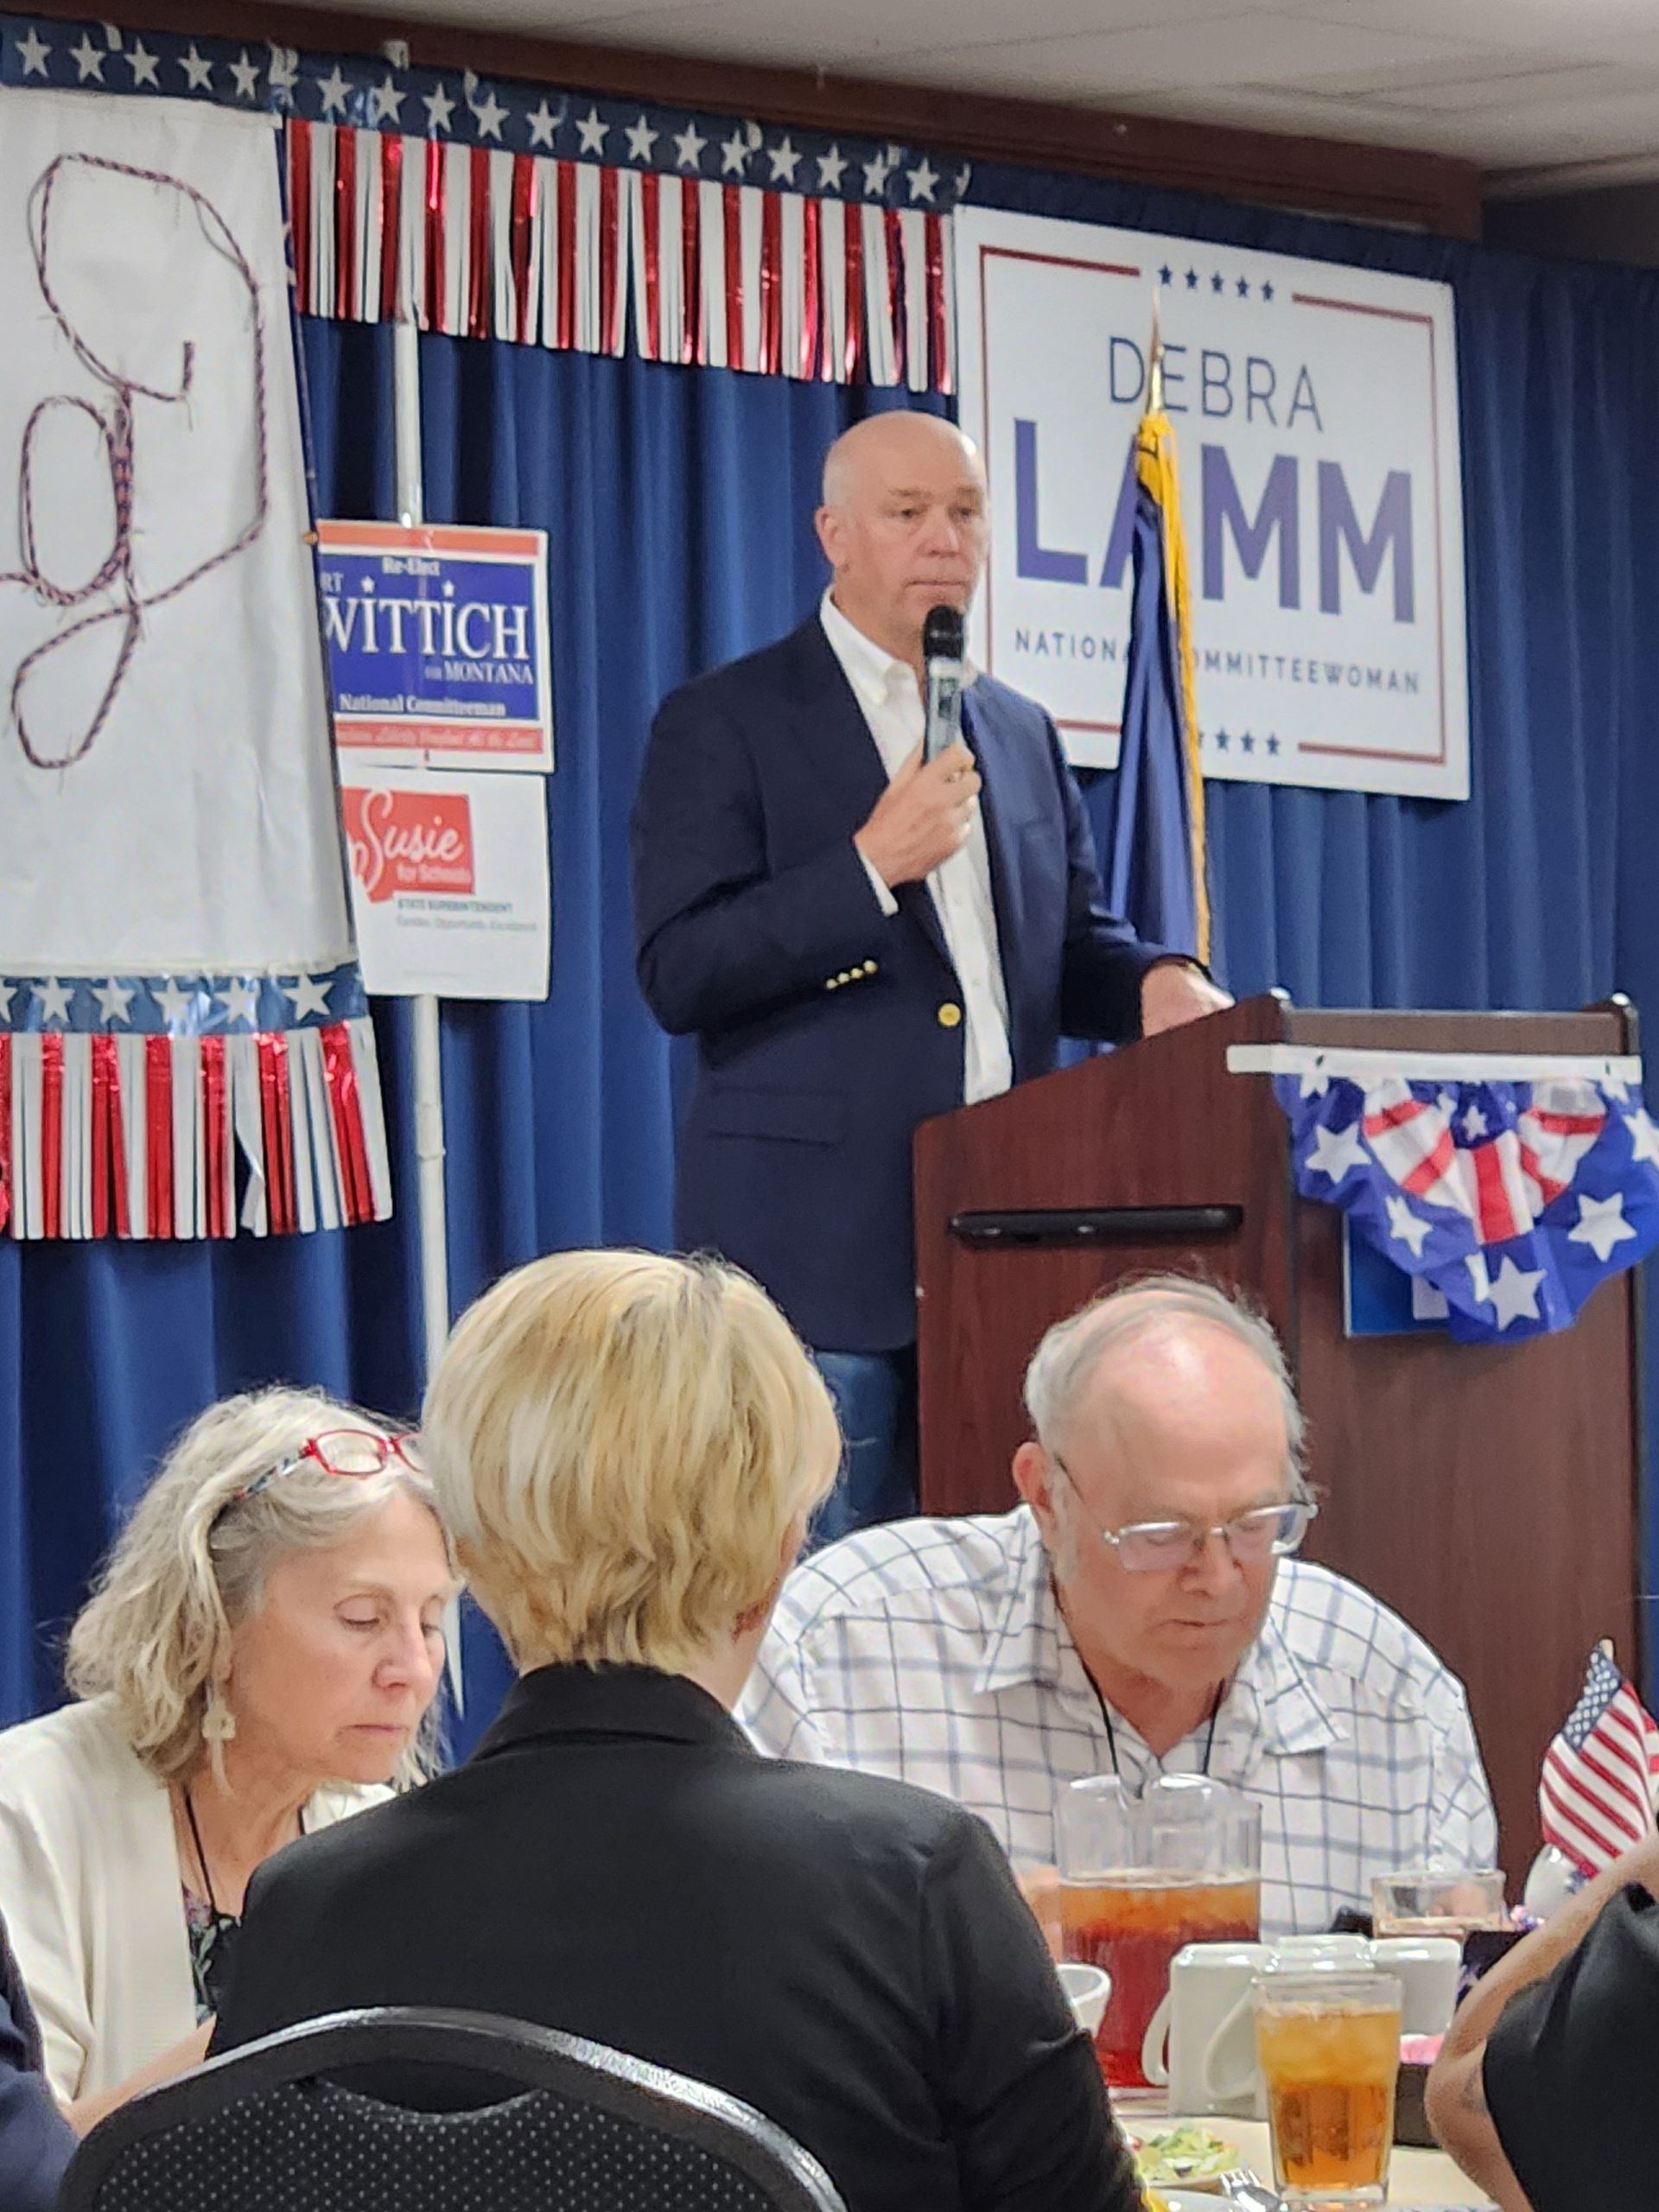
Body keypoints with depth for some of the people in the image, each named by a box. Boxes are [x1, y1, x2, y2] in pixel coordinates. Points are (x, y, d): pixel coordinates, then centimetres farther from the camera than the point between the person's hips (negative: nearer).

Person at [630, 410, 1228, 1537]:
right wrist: (870, 866, -17)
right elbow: (678, 974, -8)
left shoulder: (1021, 735, 19)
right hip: (817, 1244, -6)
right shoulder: (723, 725, 0)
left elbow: (1072, 946, 24)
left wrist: (1154, 980, 0)